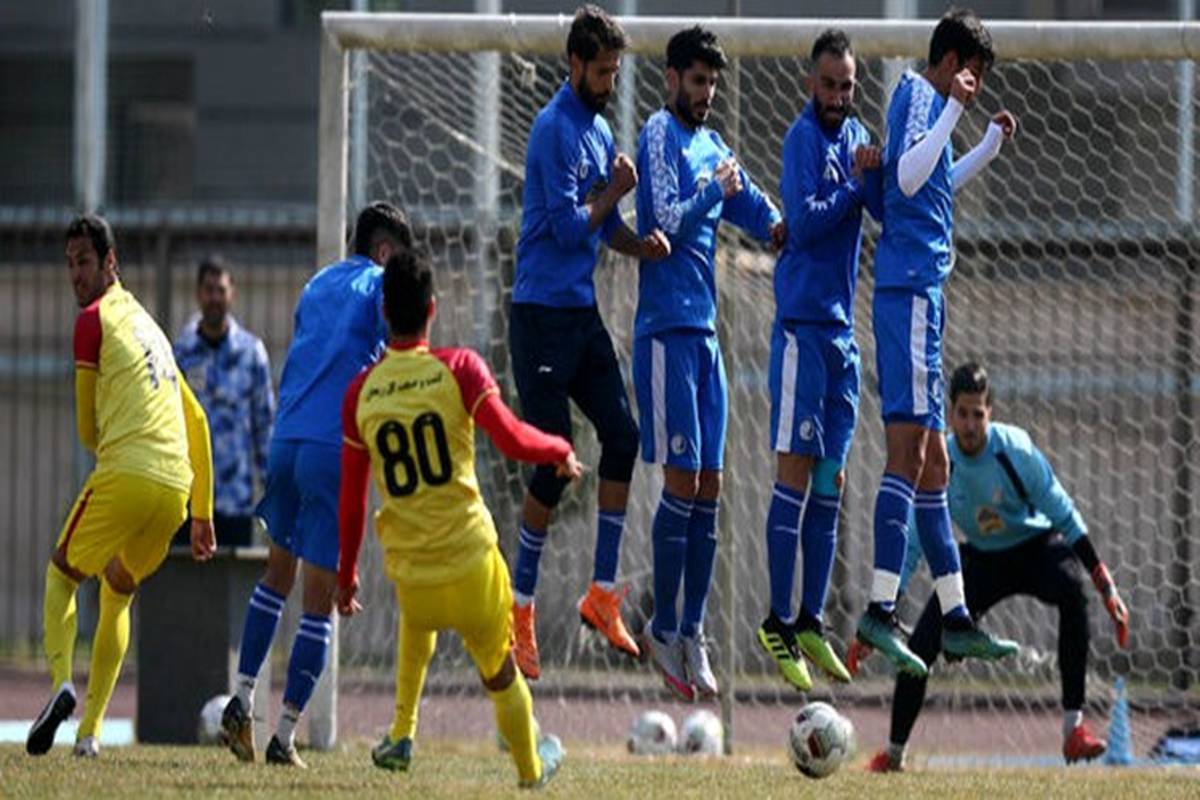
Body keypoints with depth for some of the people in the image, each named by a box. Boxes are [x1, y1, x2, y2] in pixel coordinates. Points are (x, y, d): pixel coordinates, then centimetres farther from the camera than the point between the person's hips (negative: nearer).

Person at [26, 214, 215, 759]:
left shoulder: (95, 320, 4)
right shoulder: (149, 326, 27)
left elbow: (88, 430, 8)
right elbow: (196, 422, 29)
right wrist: (202, 515, 31)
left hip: (124, 474, -6)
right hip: (177, 489, 6)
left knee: (62, 574, 12)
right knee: (118, 595, 22)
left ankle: (60, 681, -15)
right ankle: (90, 730, 12)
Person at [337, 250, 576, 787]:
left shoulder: (361, 392, 2)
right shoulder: (459, 369, -8)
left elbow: (351, 498, 8)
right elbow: (512, 440, -14)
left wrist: (346, 573, 19)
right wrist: (561, 451, 7)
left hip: (409, 573, 3)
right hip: (473, 565, -3)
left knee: (417, 618, 37)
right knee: (499, 675, 18)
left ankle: (402, 735, 27)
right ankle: (531, 768, 35)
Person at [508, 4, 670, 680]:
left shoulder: (600, 130, 13)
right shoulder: (556, 130, -15)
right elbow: (571, 225, -19)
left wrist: (640, 243, -1)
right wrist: (615, 191, -6)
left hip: (583, 310, 8)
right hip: (543, 312, -8)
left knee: (623, 435, 1)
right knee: (556, 460, -7)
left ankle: (603, 591, 8)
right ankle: (521, 609, 3)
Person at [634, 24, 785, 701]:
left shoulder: (714, 146, 17)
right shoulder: (661, 136, -6)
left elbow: (762, 214, 15)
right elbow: (668, 220, -15)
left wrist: (777, 224, -4)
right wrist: (716, 191, -23)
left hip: (705, 329, 8)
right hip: (668, 328, -8)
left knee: (709, 487, 6)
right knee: (683, 480, -8)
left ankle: (692, 632, 10)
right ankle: (665, 630, -2)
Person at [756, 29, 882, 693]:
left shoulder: (855, 135, 13)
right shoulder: (804, 138, -8)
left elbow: (888, 209, 3)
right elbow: (802, 222, -18)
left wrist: (874, 174, -14)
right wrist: (853, 183, -16)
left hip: (842, 326, 8)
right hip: (802, 323, -8)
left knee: (829, 480, 9)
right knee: (795, 469, -9)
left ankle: (811, 620, 13)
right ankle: (778, 622, -7)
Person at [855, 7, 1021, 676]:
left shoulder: (929, 101, 21)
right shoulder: (918, 96, -7)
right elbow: (908, 176, -23)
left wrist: (990, 146, 35)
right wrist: (954, 112, -23)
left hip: (921, 290, 11)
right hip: (911, 287, -11)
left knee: (933, 459, 11)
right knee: (910, 444, -15)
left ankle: (956, 618, 15)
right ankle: (882, 608, -21)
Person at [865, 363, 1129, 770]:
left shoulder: (1015, 449, -24)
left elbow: (1064, 516, -17)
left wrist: (1106, 586, -19)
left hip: (1036, 548, -2)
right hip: (981, 559, 2)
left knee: (1072, 591, -36)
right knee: (922, 643, -14)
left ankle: (1074, 727, -30)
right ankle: (895, 751, 9)